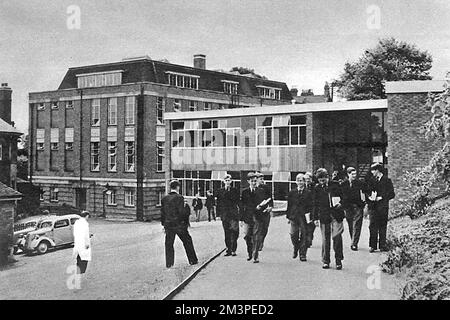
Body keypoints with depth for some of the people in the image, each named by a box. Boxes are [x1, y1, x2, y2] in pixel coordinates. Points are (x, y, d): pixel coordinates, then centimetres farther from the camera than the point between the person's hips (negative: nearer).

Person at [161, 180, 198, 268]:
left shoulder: (164, 198, 4)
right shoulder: (179, 197, -11)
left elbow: (162, 212, 8)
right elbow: (182, 212, -16)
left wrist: (163, 224, 15)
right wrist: (185, 221, -4)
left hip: (168, 224, 4)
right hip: (179, 224, -4)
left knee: (169, 244, 9)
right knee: (187, 241, 11)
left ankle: (169, 263, 6)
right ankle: (193, 260, 18)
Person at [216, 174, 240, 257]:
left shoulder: (235, 190, 8)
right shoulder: (220, 191, 10)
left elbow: (238, 202, 7)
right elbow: (218, 203, 9)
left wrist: (239, 212, -1)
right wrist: (218, 214, 3)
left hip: (234, 214, -2)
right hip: (224, 214, 2)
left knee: (234, 232, -10)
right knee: (227, 233, 4)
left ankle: (233, 250, -4)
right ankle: (228, 250, 10)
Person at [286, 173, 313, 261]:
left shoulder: (308, 193, 3)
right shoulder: (292, 192, 10)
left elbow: (310, 206, 2)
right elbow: (289, 205, 12)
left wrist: (309, 216, -7)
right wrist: (288, 216, 6)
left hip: (304, 217, -2)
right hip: (294, 217, 2)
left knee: (304, 236, -1)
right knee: (293, 235, -4)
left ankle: (303, 255, 7)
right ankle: (296, 248, 24)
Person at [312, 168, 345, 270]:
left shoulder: (335, 184, 3)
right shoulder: (317, 188, 6)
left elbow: (342, 196, 14)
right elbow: (315, 204, 9)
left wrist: (340, 203, -7)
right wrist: (315, 218, 6)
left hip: (336, 214, -1)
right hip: (324, 215, 1)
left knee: (337, 236, -10)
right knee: (325, 238, 4)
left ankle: (338, 260, 4)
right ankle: (325, 261, 14)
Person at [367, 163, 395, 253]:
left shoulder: (387, 180, 1)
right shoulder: (372, 181, 15)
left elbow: (392, 194, -3)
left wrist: (381, 198, -11)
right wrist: (370, 197, -2)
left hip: (383, 207, -3)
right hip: (373, 207, 3)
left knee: (382, 227, 3)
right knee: (372, 227, -5)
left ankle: (382, 246, 10)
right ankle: (372, 246, -3)